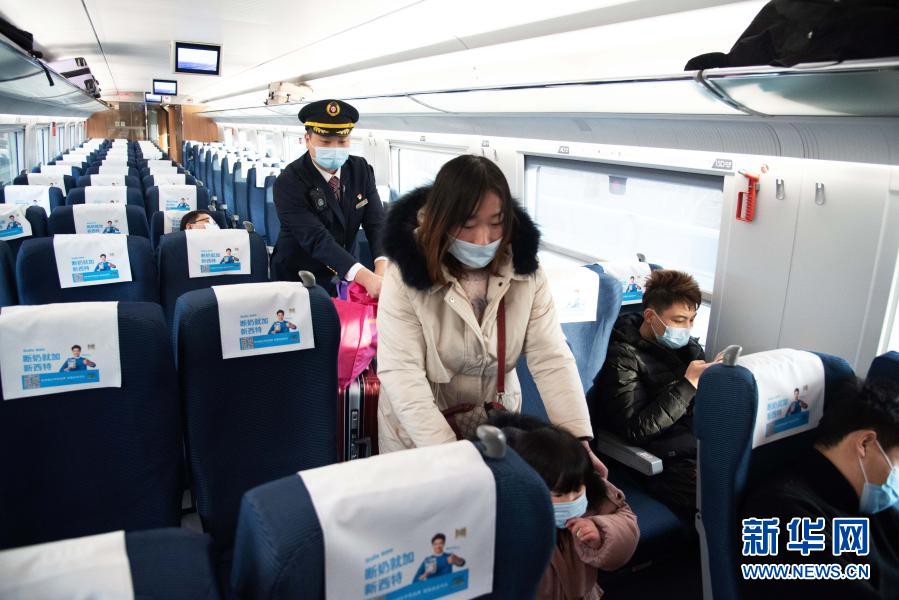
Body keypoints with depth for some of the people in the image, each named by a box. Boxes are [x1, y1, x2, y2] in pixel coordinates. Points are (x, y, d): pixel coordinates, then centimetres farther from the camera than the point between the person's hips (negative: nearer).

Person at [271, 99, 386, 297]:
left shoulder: (361, 170, -5)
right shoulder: (288, 182, -21)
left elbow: (376, 222, -12)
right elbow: (317, 238, -32)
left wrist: (382, 267, -32)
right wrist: (364, 277, -45)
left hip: (343, 277, 4)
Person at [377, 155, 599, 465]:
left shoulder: (525, 271, -13)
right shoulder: (406, 277, -22)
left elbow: (551, 358, -16)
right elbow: (400, 372, -26)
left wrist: (579, 440, -27)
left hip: (498, 431, 3)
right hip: (418, 435, -2)